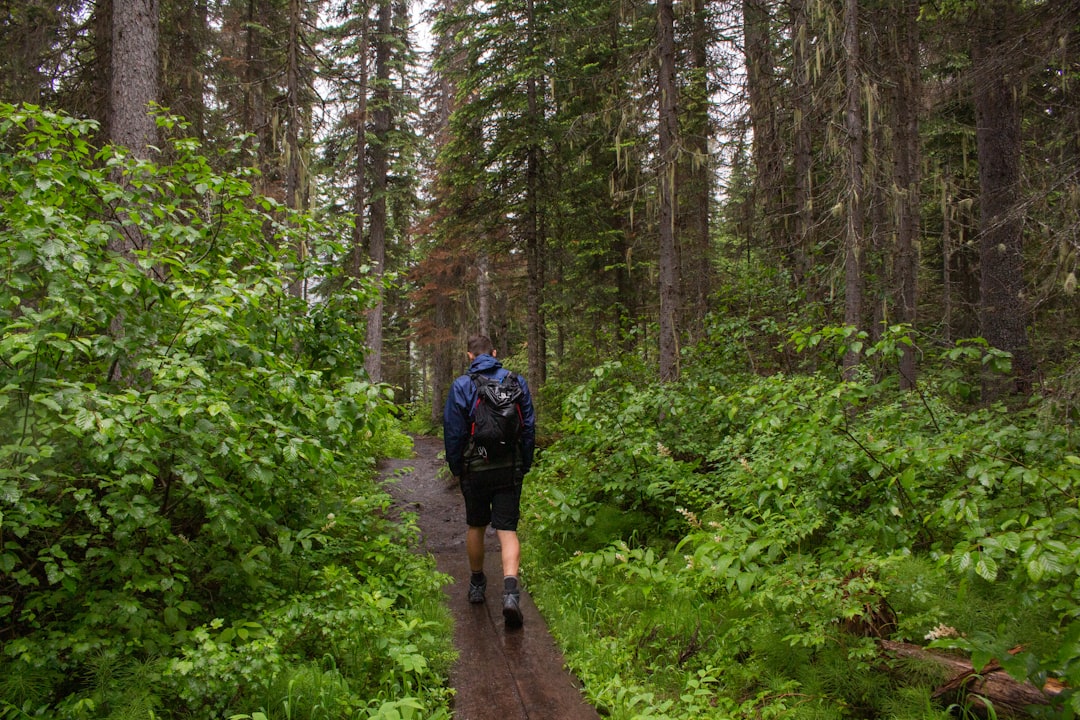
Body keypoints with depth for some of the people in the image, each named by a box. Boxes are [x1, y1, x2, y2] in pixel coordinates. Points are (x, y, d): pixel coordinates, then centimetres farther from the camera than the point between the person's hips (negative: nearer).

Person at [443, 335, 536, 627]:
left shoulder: (461, 386, -5)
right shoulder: (517, 382, 2)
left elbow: (453, 431, -4)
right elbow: (529, 427, 6)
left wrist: (456, 468, 8)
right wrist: (524, 466, 14)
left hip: (475, 469, -1)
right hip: (510, 469, 1)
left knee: (476, 527, 17)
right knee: (508, 530, -1)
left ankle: (477, 584, 33)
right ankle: (511, 590, -20)